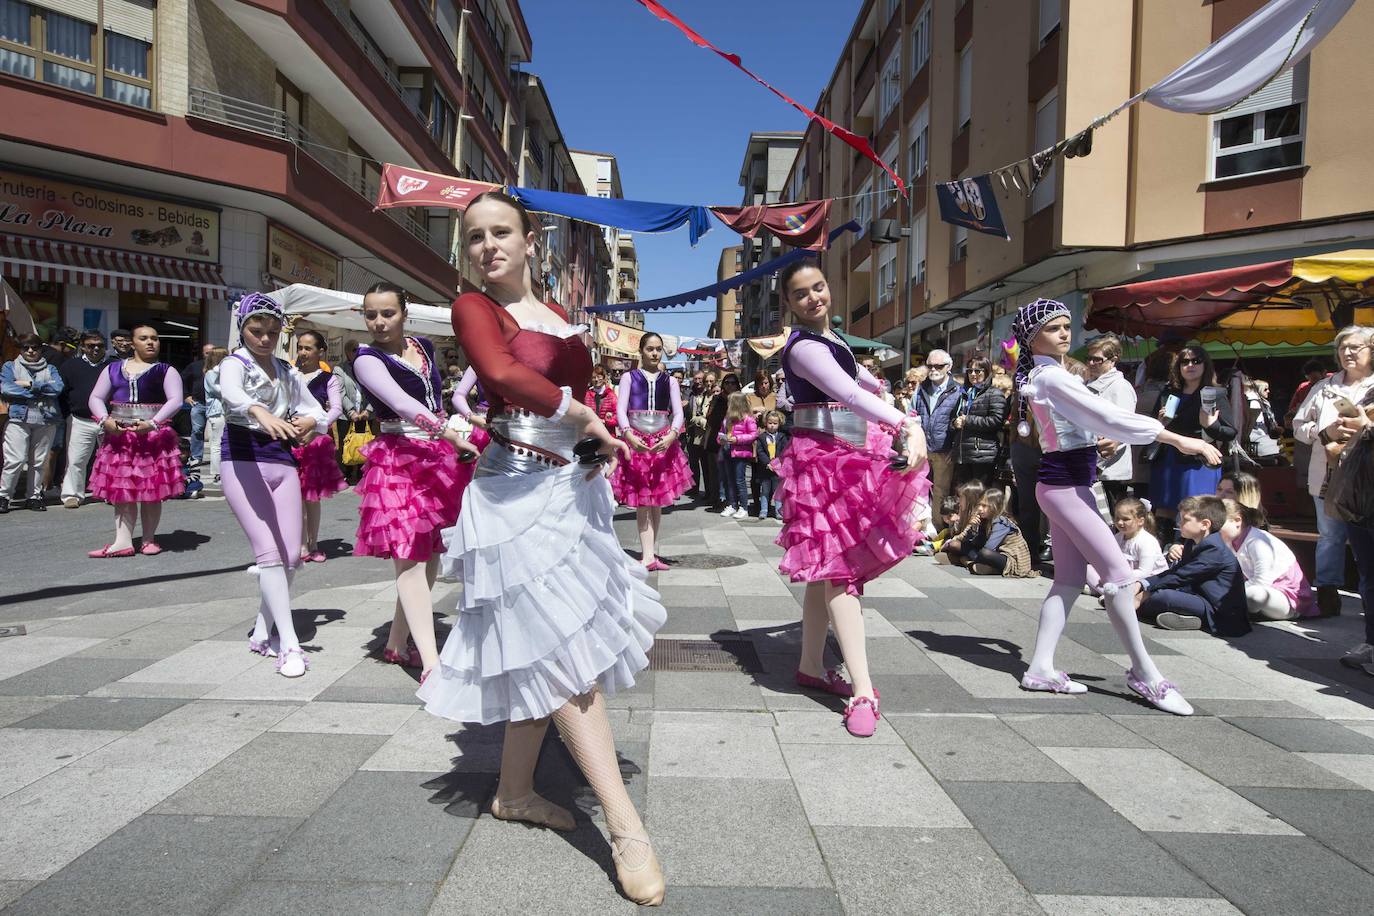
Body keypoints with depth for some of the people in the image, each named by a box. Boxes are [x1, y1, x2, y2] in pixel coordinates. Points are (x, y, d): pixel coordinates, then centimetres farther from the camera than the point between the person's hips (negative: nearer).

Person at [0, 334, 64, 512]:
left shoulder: (50, 369, 16)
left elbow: (57, 388, -4)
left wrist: (30, 384, -8)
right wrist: (39, 394, -9)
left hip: (46, 420, 2)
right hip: (19, 419, -2)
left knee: (39, 461, 3)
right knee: (15, 460, -9)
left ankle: (34, 496, 11)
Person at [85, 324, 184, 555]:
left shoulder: (166, 371, 2)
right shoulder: (114, 368, 13)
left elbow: (175, 400, -10)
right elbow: (96, 397, 11)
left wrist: (152, 423, -22)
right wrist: (104, 419, -9)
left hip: (154, 436, -3)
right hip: (119, 435, 3)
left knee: (151, 492, 0)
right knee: (121, 489, 1)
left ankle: (149, 539, 10)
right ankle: (123, 542, 3)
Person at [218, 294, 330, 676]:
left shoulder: (288, 372, 16)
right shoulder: (235, 364, -2)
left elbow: (318, 412, 15)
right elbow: (231, 393, -26)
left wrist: (309, 421, -11)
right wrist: (260, 412, -48)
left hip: (282, 460, 6)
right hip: (243, 459, -5)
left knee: (291, 555, 2)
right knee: (269, 552, -13)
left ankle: (262, 632, 19)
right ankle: (289, 645, -14)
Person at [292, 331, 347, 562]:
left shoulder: (329, 379, 3)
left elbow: (336, 408, -8)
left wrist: (317, 426, -23)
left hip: (316, 441, -1)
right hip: (290, 441, 1)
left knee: (312, 497, 8)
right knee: (297, 496, -1)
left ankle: (313, 544, 19)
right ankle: (303, 546, 5)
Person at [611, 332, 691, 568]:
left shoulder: (669, 381, 12)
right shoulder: (629, 377, 6)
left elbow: (678, 412, 2)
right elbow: (620, 409, -3)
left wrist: (671, 436, -18)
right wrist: (629, 436, -21)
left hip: (663, 442, 2)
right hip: (635, 441, -2)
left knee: (657, 500, 5)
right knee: (641, 502, -5)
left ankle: (650, 552, 15)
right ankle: (648, 556, -8)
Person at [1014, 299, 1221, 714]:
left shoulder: (1039, 376, 14)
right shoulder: (1052, 377, -15)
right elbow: (1111, 416, -21)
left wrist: (1097, 440, 12)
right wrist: (1179, 439, -20)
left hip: (1061, 483, 10)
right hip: (1066, 485, -10)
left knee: (1069, 580, 10)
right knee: (1119, 573, -6)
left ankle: (1041, 667, 11)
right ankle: (1144, 673, 2)